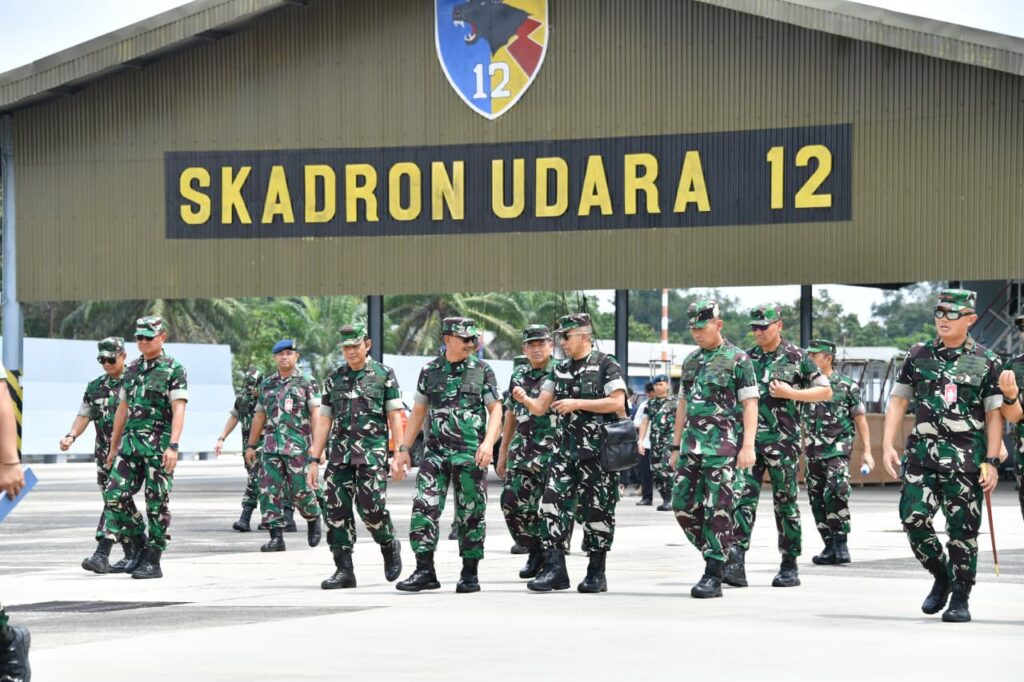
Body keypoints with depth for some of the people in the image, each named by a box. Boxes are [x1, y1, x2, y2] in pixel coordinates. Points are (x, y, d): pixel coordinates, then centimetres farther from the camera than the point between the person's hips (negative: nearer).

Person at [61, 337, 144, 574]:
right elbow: (84, 415, 10)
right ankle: (134, 555, 15)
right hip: (104, 454, 6)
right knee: (122, 504, 8)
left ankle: (102, 554, -20)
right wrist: (71, 436, -7)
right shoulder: (95, 387, 14)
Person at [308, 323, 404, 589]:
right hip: (339, 453, 4)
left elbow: (394, 417, 2)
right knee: (336, 511, -3)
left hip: (372, 452, -4)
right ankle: (344, 570, 2)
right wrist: (315, 461, 9)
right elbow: (324, 421, 14)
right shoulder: (334, 379, 14)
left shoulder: (384, 375, 4)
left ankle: (390, 546, 16)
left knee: (371, 507, -14)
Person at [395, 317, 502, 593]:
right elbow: (419, 411, 14)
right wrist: (404, 450, 10)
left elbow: (495, 409, 0)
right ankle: (425, 571, -6)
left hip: (471, 454, -2)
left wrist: (488, 442, -15)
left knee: (471, 513, 3)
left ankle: (470, 574, 13)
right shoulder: (429, 371, 8)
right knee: (424, 507, -10)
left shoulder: (482, 370, 2)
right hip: (435, 452, 2)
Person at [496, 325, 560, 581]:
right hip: (522, 451, 5)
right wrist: (503, 452, 20)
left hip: (554, 452, -5)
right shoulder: (519, 375, 15)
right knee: (512, 502, -1)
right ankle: (536, 551, 15)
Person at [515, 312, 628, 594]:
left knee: (597, 511, 0)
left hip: (598, 451, -5)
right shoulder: (560, 370, 15)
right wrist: (525, 399, -8)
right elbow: (540, 407, 15)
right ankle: (554, 570, -6)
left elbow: (617, 402, -13)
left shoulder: (606, 365, -3)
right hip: (566, 450, 6)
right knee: (552, 503, -7)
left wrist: (576, 403, -15)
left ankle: (596, 573, 10)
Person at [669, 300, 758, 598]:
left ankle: (714, 576, -5)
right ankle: (713, 555, 19)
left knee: (717, 510, -7)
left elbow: (750, 404, -7)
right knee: (683, 506, 3)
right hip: (691, 447, 7)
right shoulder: (690, 361, 16)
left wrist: (748, 446, -16)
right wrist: (676, 447, 19)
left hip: (722, 447, -7)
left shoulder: (737, 360, -4)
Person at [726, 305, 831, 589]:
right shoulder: (747, 358, 13)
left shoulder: (797, 357, 1)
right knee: (743, 497, -9)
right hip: (749, 439, 3)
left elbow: (825, 391, 2)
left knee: (785, 502, 3)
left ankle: (790, 566, 11)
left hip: (782, 440, -3)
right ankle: (736, 564, -15)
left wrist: (790, 393, -11)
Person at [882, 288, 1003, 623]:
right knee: (913, 518, -8)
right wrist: (887, 445, 3)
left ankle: (960, 599, 11)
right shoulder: (919, 355, 10)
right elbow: (898, 401, 13)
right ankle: (941, 578, 16)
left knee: (962, 530, -1)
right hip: (922, 453, 2)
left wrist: (991, 462, -7)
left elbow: (994, 415, 1)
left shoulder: (986, 362, 2)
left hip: (966, 458, -2)